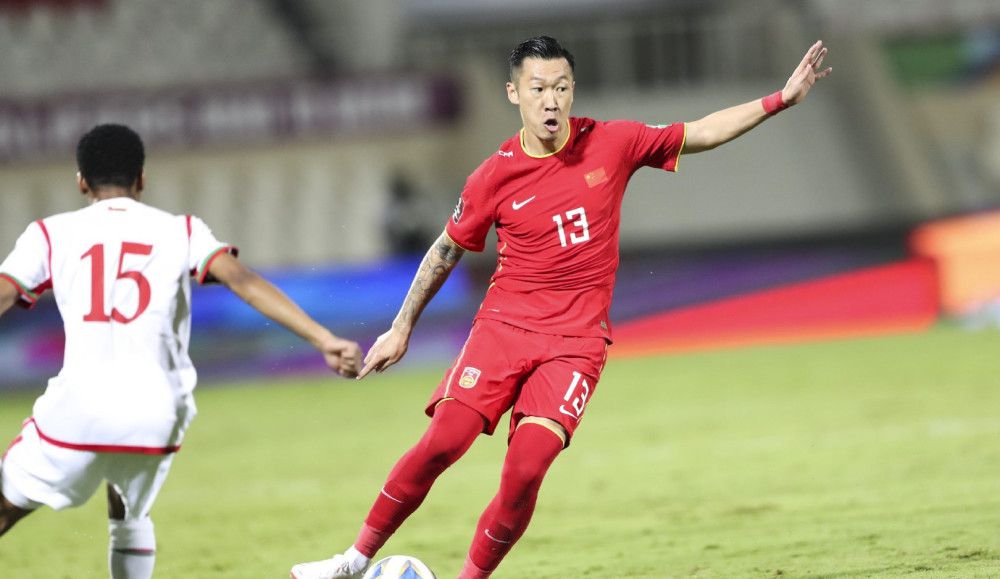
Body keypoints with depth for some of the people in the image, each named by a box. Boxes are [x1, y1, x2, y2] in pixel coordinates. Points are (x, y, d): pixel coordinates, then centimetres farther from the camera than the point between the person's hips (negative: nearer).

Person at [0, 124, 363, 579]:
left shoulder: (51, 235, 11)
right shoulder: (180, 232, 12)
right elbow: (243, 281, -3)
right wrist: (323, 339, -11)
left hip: (79, 410, -2)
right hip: (157, 415, 2)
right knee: (129, 516, 30)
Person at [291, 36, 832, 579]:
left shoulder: (611, 144, -2)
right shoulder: (494, 177, -3)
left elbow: (701, 133, 9)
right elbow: (445, 251, 11)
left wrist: (780, 100, 3)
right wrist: (401, 330, 14)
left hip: (576, 341, 0)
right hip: (503, 326, 0)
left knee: (524, 472, -17)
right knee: (441, 443, -15)